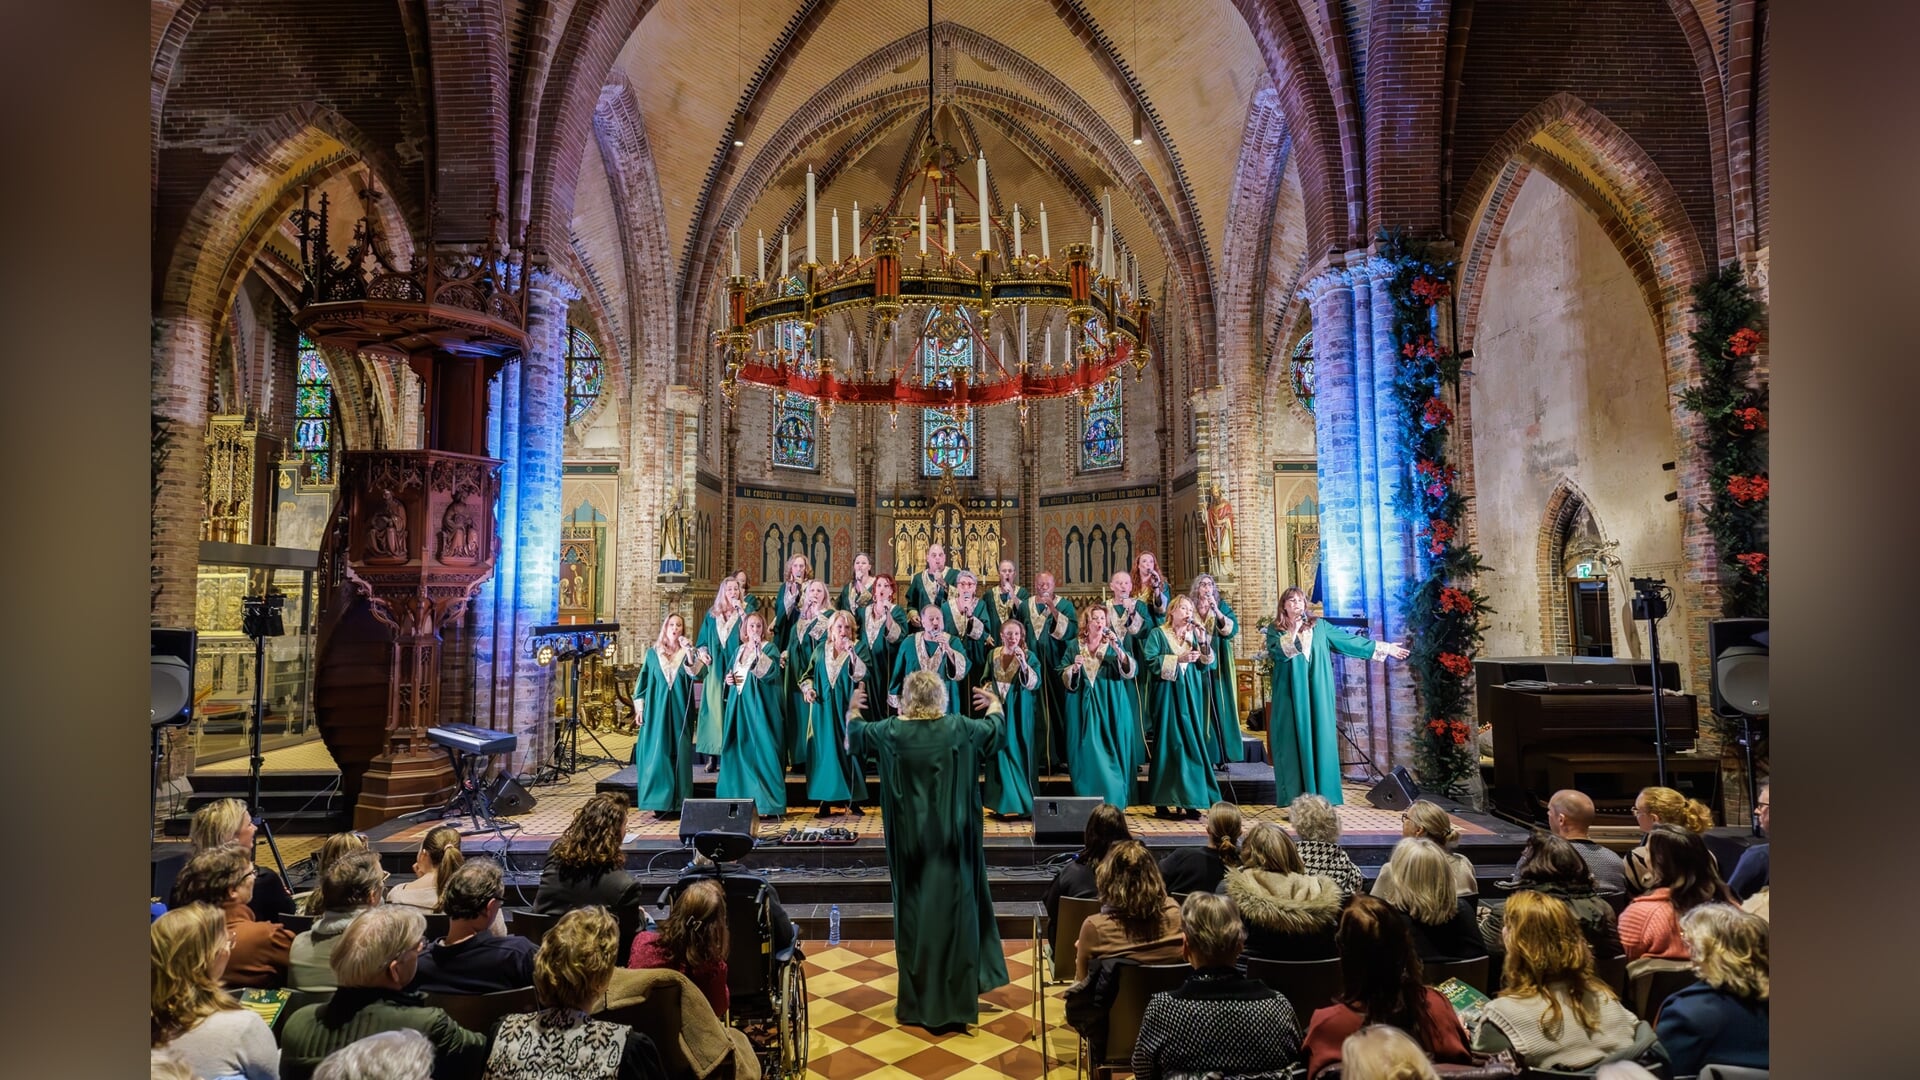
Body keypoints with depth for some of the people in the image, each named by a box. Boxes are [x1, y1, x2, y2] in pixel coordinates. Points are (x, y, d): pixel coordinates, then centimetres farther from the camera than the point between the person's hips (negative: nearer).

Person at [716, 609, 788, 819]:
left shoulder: (770, 648, -2)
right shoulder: (739, 650, 16)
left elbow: (770, 671, -19)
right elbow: (730, 673, 25)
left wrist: (759, 650, -28)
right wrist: (729, 679, 4)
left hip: (760, 707, -6)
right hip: (739, 705, 7)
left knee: (761, 751, -9)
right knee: (740, 751, 8)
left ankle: (766, 804, -7)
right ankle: (740, 800, 16)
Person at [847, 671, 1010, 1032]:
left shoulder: (891, 731, -7)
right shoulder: (960, 728, -8)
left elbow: (855, 733, 13)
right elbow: (996, 729, 11)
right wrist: (994, 704, 32)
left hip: (912, 843, 1)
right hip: (952, 842, 0)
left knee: (915, 914, 11)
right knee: (954, 913, 9)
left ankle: (917, 1003, 21)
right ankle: (955, 1002, 18)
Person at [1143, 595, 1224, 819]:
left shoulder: (1195, 634, 16)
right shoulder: (1158, 634, 2)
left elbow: (1207, 664, 8)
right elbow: (1151, 661, -12)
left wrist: (1203, 643, -7)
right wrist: (1178, 659, -16)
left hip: (1191, 695, 5)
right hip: (1168, 696, -4)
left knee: (1191, 743, 0)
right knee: (1169, 744, -5)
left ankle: (1188, 802, 3)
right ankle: (1165, 801, 1)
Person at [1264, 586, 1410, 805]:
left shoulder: (1318, 626, 10)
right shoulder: (1275, 630, 3)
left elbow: (1349, 640, 11)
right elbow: (1275, 653, -15)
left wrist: (1383, 648, 10)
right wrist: (1293, 632, -23)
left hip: (1316, 695, 2)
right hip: (1291, 695, -2)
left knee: (1319, 738, 2)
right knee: (1293, 739, -3)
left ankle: (1320, 792, 8)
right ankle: (1294, 794, 2)